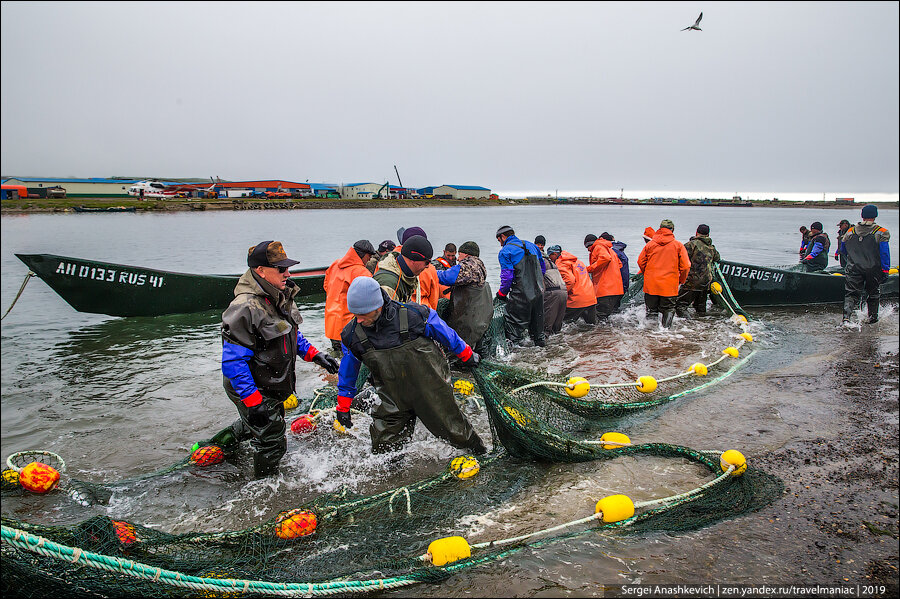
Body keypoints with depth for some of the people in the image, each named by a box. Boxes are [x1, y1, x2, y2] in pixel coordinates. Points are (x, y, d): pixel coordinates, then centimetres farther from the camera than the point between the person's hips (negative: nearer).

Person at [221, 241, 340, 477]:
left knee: (254, 424, 32)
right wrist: (252, 401, -29)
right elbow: (233, 361, -29)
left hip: (274, 385, 9)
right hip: (254, 391, -9)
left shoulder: (281, 296, -1)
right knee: (271, 442, 6)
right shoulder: (245, 308, -30)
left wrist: (315, 355, 3)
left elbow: (291, 333, 16)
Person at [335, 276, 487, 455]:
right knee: (382, 449, -1)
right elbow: (347, 373, 7)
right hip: (394, 403, 2)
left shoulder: (414, 316, -23)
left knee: (454, 431, 10)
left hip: (433, 393, -2)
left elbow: (448, 336, -3)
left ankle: (480, 451, 41)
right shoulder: (352, 334, -12)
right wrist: (343, 408, 13)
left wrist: (468, 356, 11)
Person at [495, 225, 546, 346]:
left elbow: (507, 276, -14)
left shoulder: (505, 251, -7)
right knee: (537, 317, 23)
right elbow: (543, 268, 20)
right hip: (539, 291, 7)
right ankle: (539, 340, 35)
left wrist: (501, 293, -1)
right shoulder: (531, 246, 15)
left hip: (521, 295, -7)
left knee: (514, 323, 0)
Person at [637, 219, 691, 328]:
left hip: (651, 284, 2)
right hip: (670, 286, -2)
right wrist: (681, 280, 12)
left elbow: (641, 262, 6)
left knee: (651, 309, 13)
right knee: (669, 309, 11)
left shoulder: (650, 244, 3)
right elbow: (685, 266, -3)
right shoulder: (678, 245, -1)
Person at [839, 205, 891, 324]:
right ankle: (872, 317, 27)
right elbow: (884, 253, -12)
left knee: (851, 293, 1)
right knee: (873, 294, 18)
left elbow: (842, 250, 13)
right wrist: (885, 270, -7)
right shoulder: (881, 233, -7)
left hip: (853, 269, 1)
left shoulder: (850, 231, 2)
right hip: (873, 270, -1)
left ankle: (846, 315, -20)